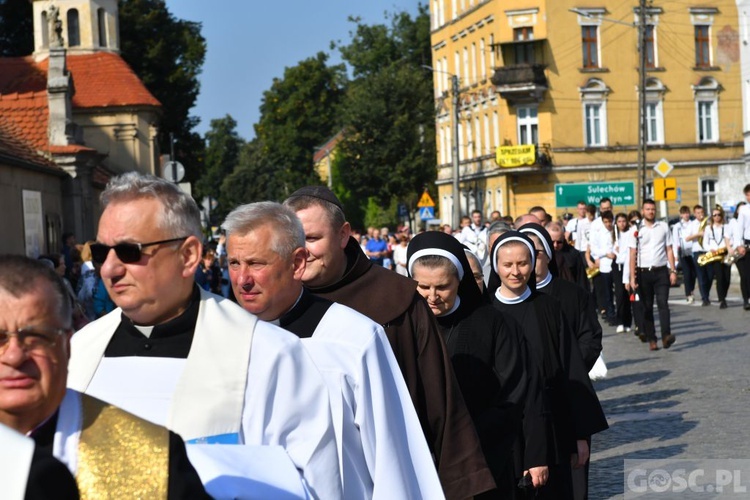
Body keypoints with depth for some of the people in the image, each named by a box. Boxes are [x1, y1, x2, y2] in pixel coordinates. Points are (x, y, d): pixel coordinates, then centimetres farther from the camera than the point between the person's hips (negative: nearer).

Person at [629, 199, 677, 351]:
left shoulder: (663, 227, 8)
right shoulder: (637, 229, 4)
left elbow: (669, 250, 8)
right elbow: (633, 254, 2)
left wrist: (673, 271, 0)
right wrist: (632, 277, -4)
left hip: (661, 271, 0)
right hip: (643, 272, 0)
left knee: (663, 303, -12)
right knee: (647, 307, 4)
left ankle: (666, 336, -20)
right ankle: (651, 339, 9)